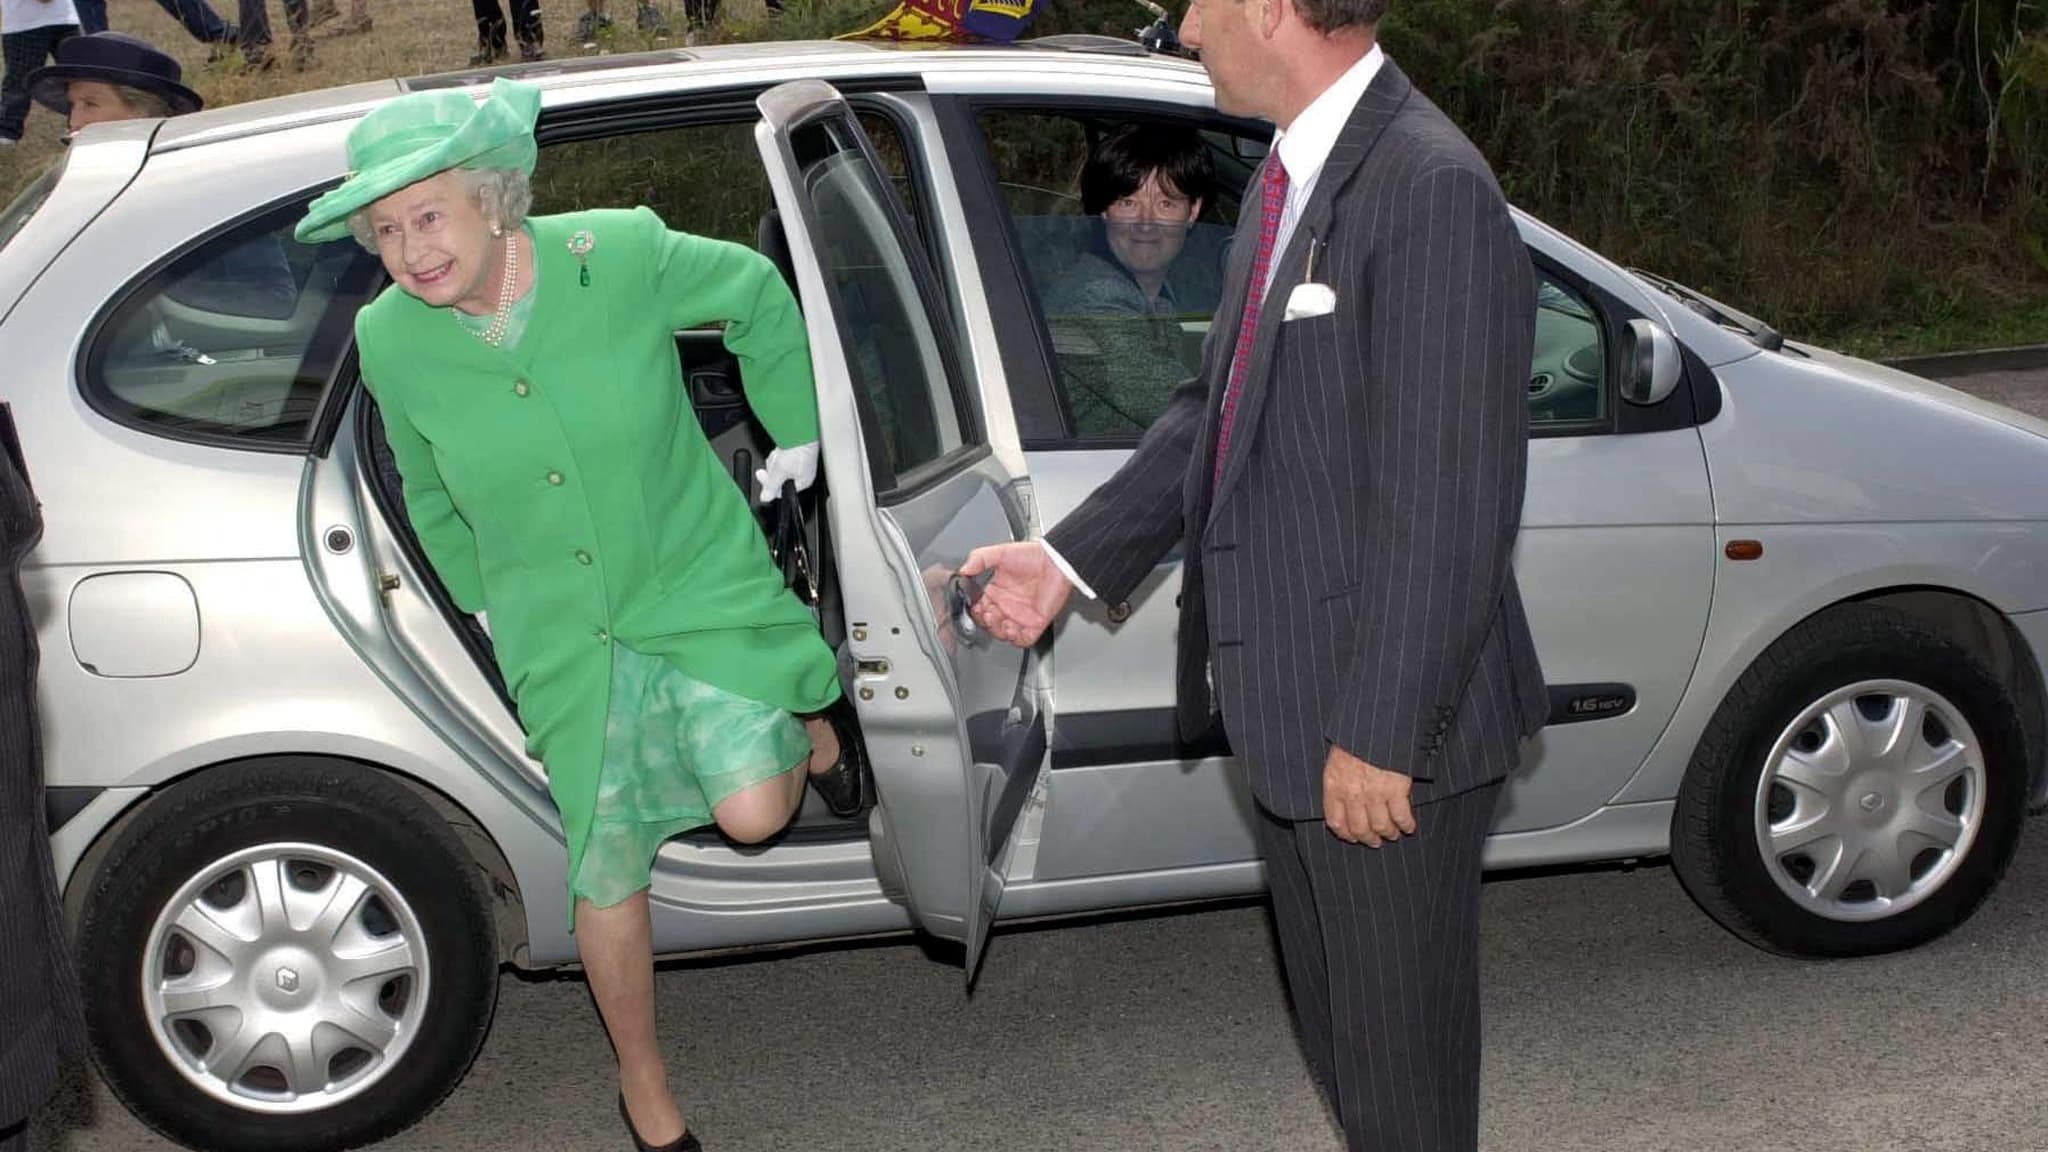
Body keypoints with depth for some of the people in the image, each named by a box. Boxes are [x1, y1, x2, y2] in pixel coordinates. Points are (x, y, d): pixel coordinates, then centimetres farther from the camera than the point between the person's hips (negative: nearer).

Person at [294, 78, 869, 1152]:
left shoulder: (619, 254, -19)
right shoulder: (392, 341, -11)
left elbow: (755, 293, 1)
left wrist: (797, 430, 9)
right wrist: (483, 599, 16)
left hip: (700, 583, -2)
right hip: (563, 637, 2)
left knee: (752, 812, -18)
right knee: (608, 870, 8)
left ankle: (811, 717, 20)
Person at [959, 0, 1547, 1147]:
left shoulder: (1432, 190, -22)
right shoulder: (1291, 178, 8)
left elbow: (1449, 509, -24)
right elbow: (1218, 409, 16)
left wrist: (1379, 732, -22)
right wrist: (1071, 557, 12)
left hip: (1383, 730, -9)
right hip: (1288, 706, 9)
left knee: (1399, 1046, 9)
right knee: (1337, 1018, 25)